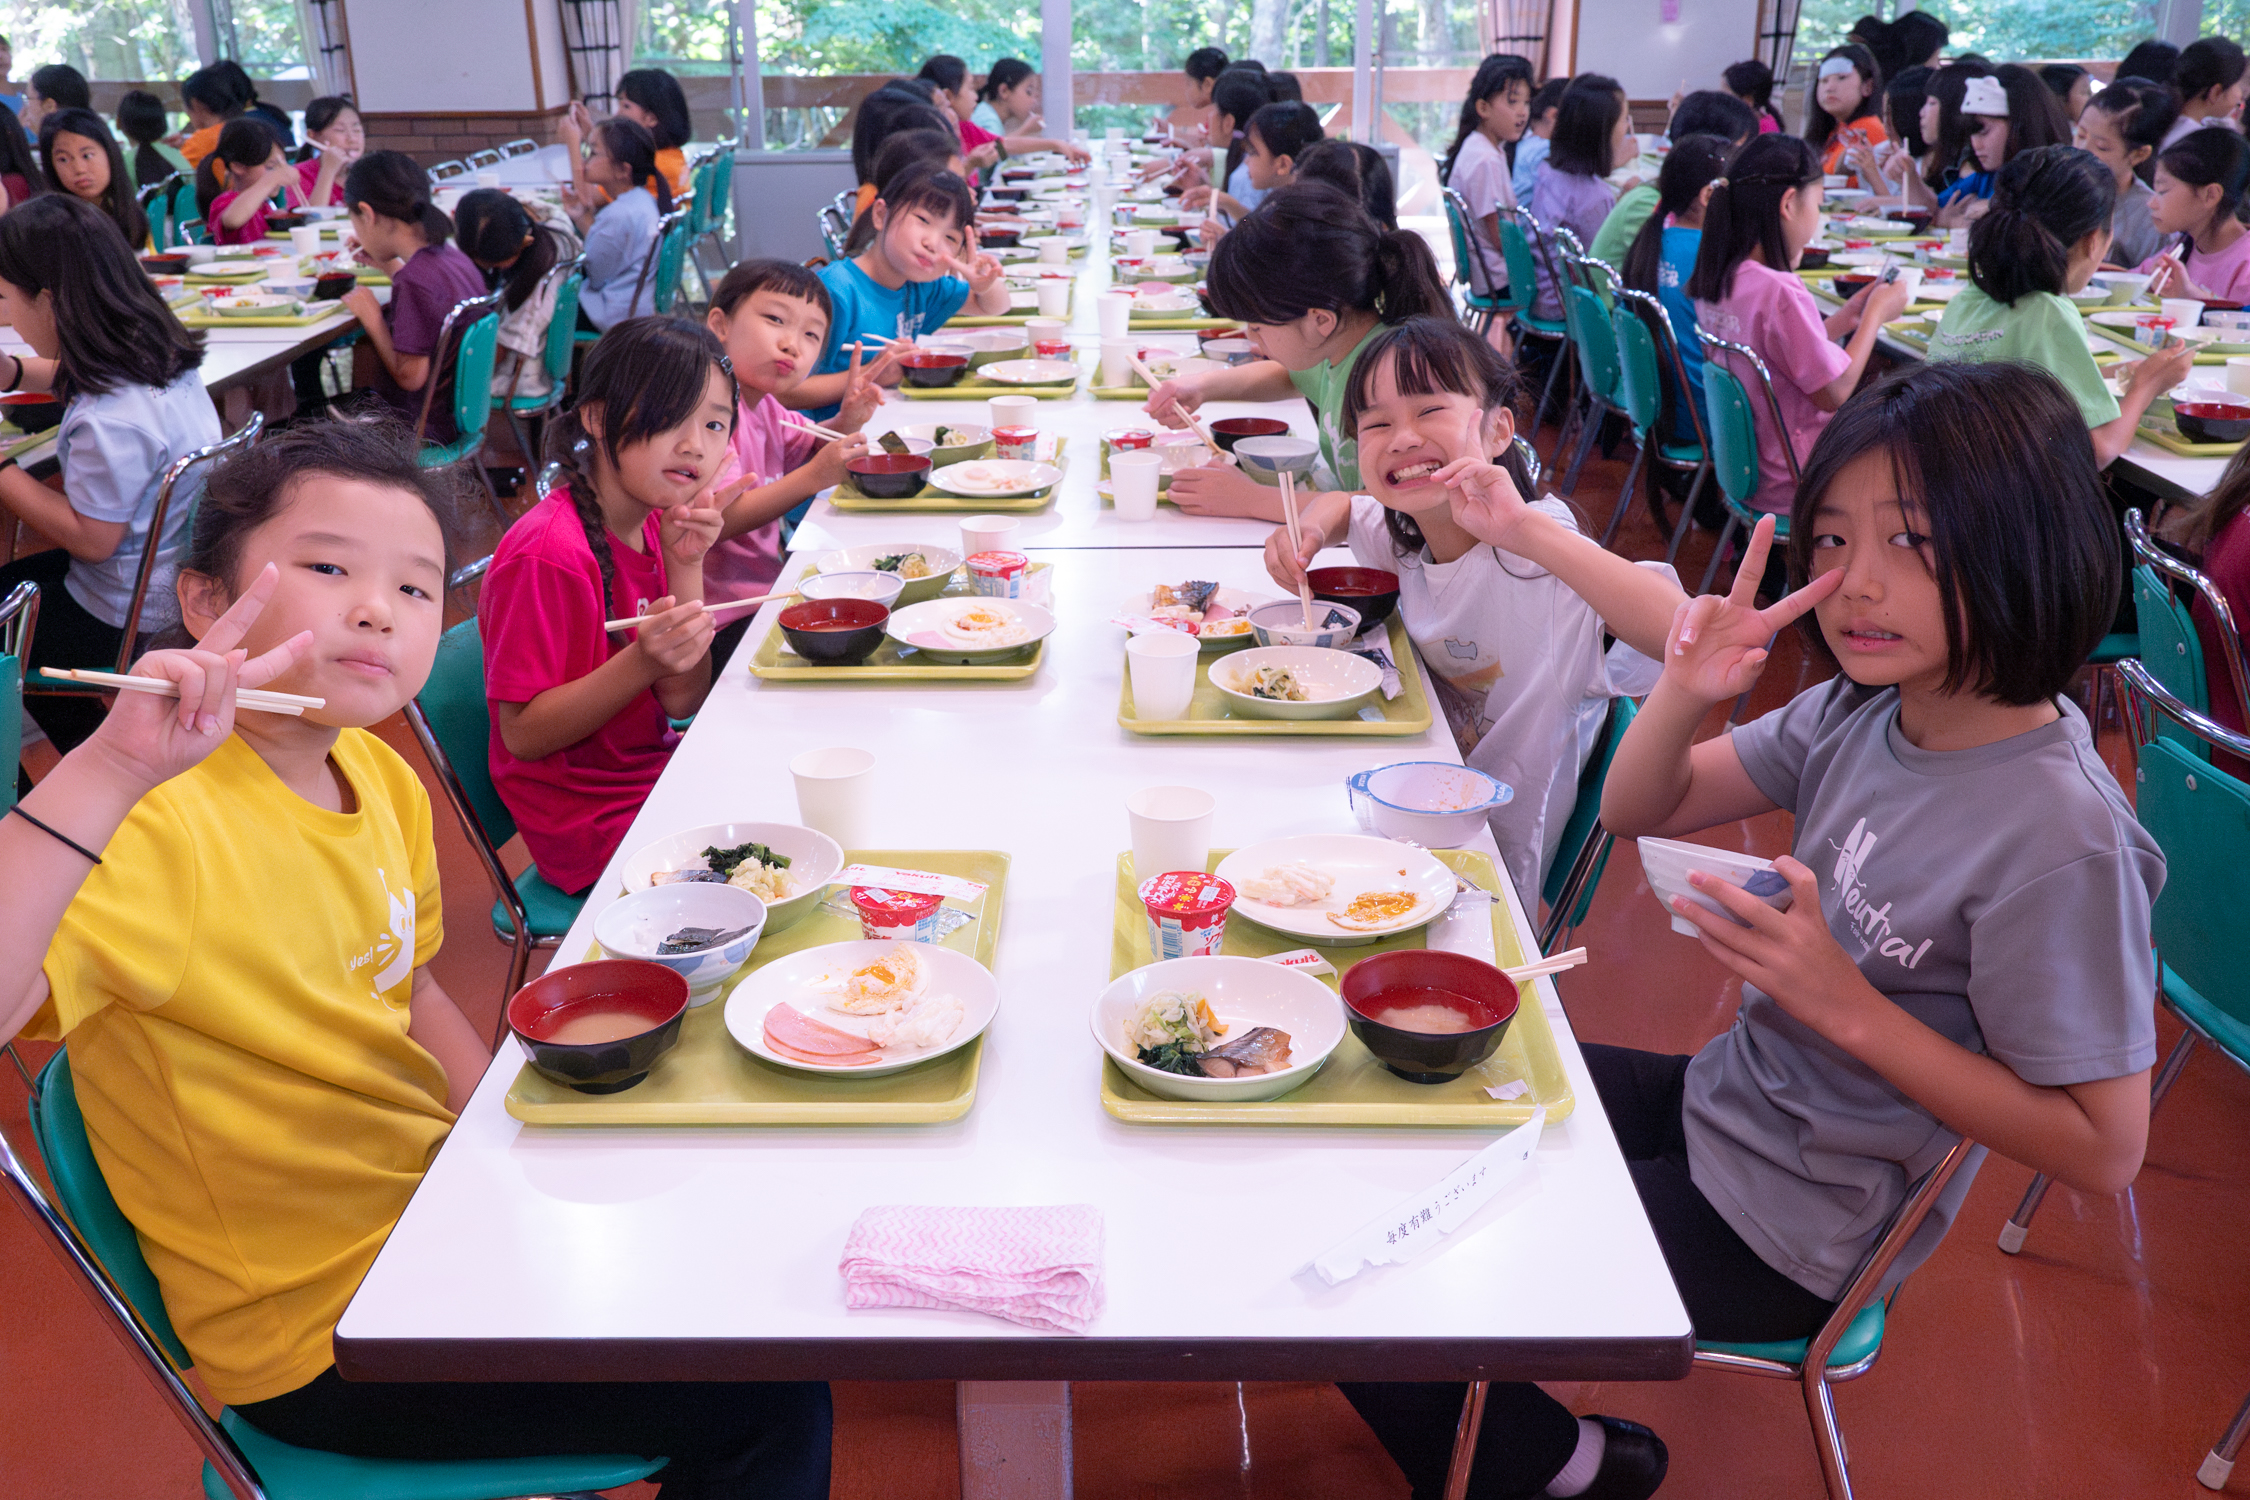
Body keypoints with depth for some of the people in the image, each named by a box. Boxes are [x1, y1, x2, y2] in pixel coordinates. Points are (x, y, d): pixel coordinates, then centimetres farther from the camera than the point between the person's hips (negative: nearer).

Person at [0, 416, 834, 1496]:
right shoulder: (159, 831, -28)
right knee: (771, 1398, -6)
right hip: (326, 1328, -8)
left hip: (436, 1206, 8)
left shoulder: (380, 778, -2)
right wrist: (110, 769, -51)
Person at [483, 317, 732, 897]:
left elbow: (684, 702, -4)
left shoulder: (653, 525, 2)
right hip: (593, 821, -8)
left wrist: (685, 566, -14)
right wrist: (643, 661, -33)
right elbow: (523, 734, -21)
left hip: (658, 771, 8)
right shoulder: (547, 553, -23)